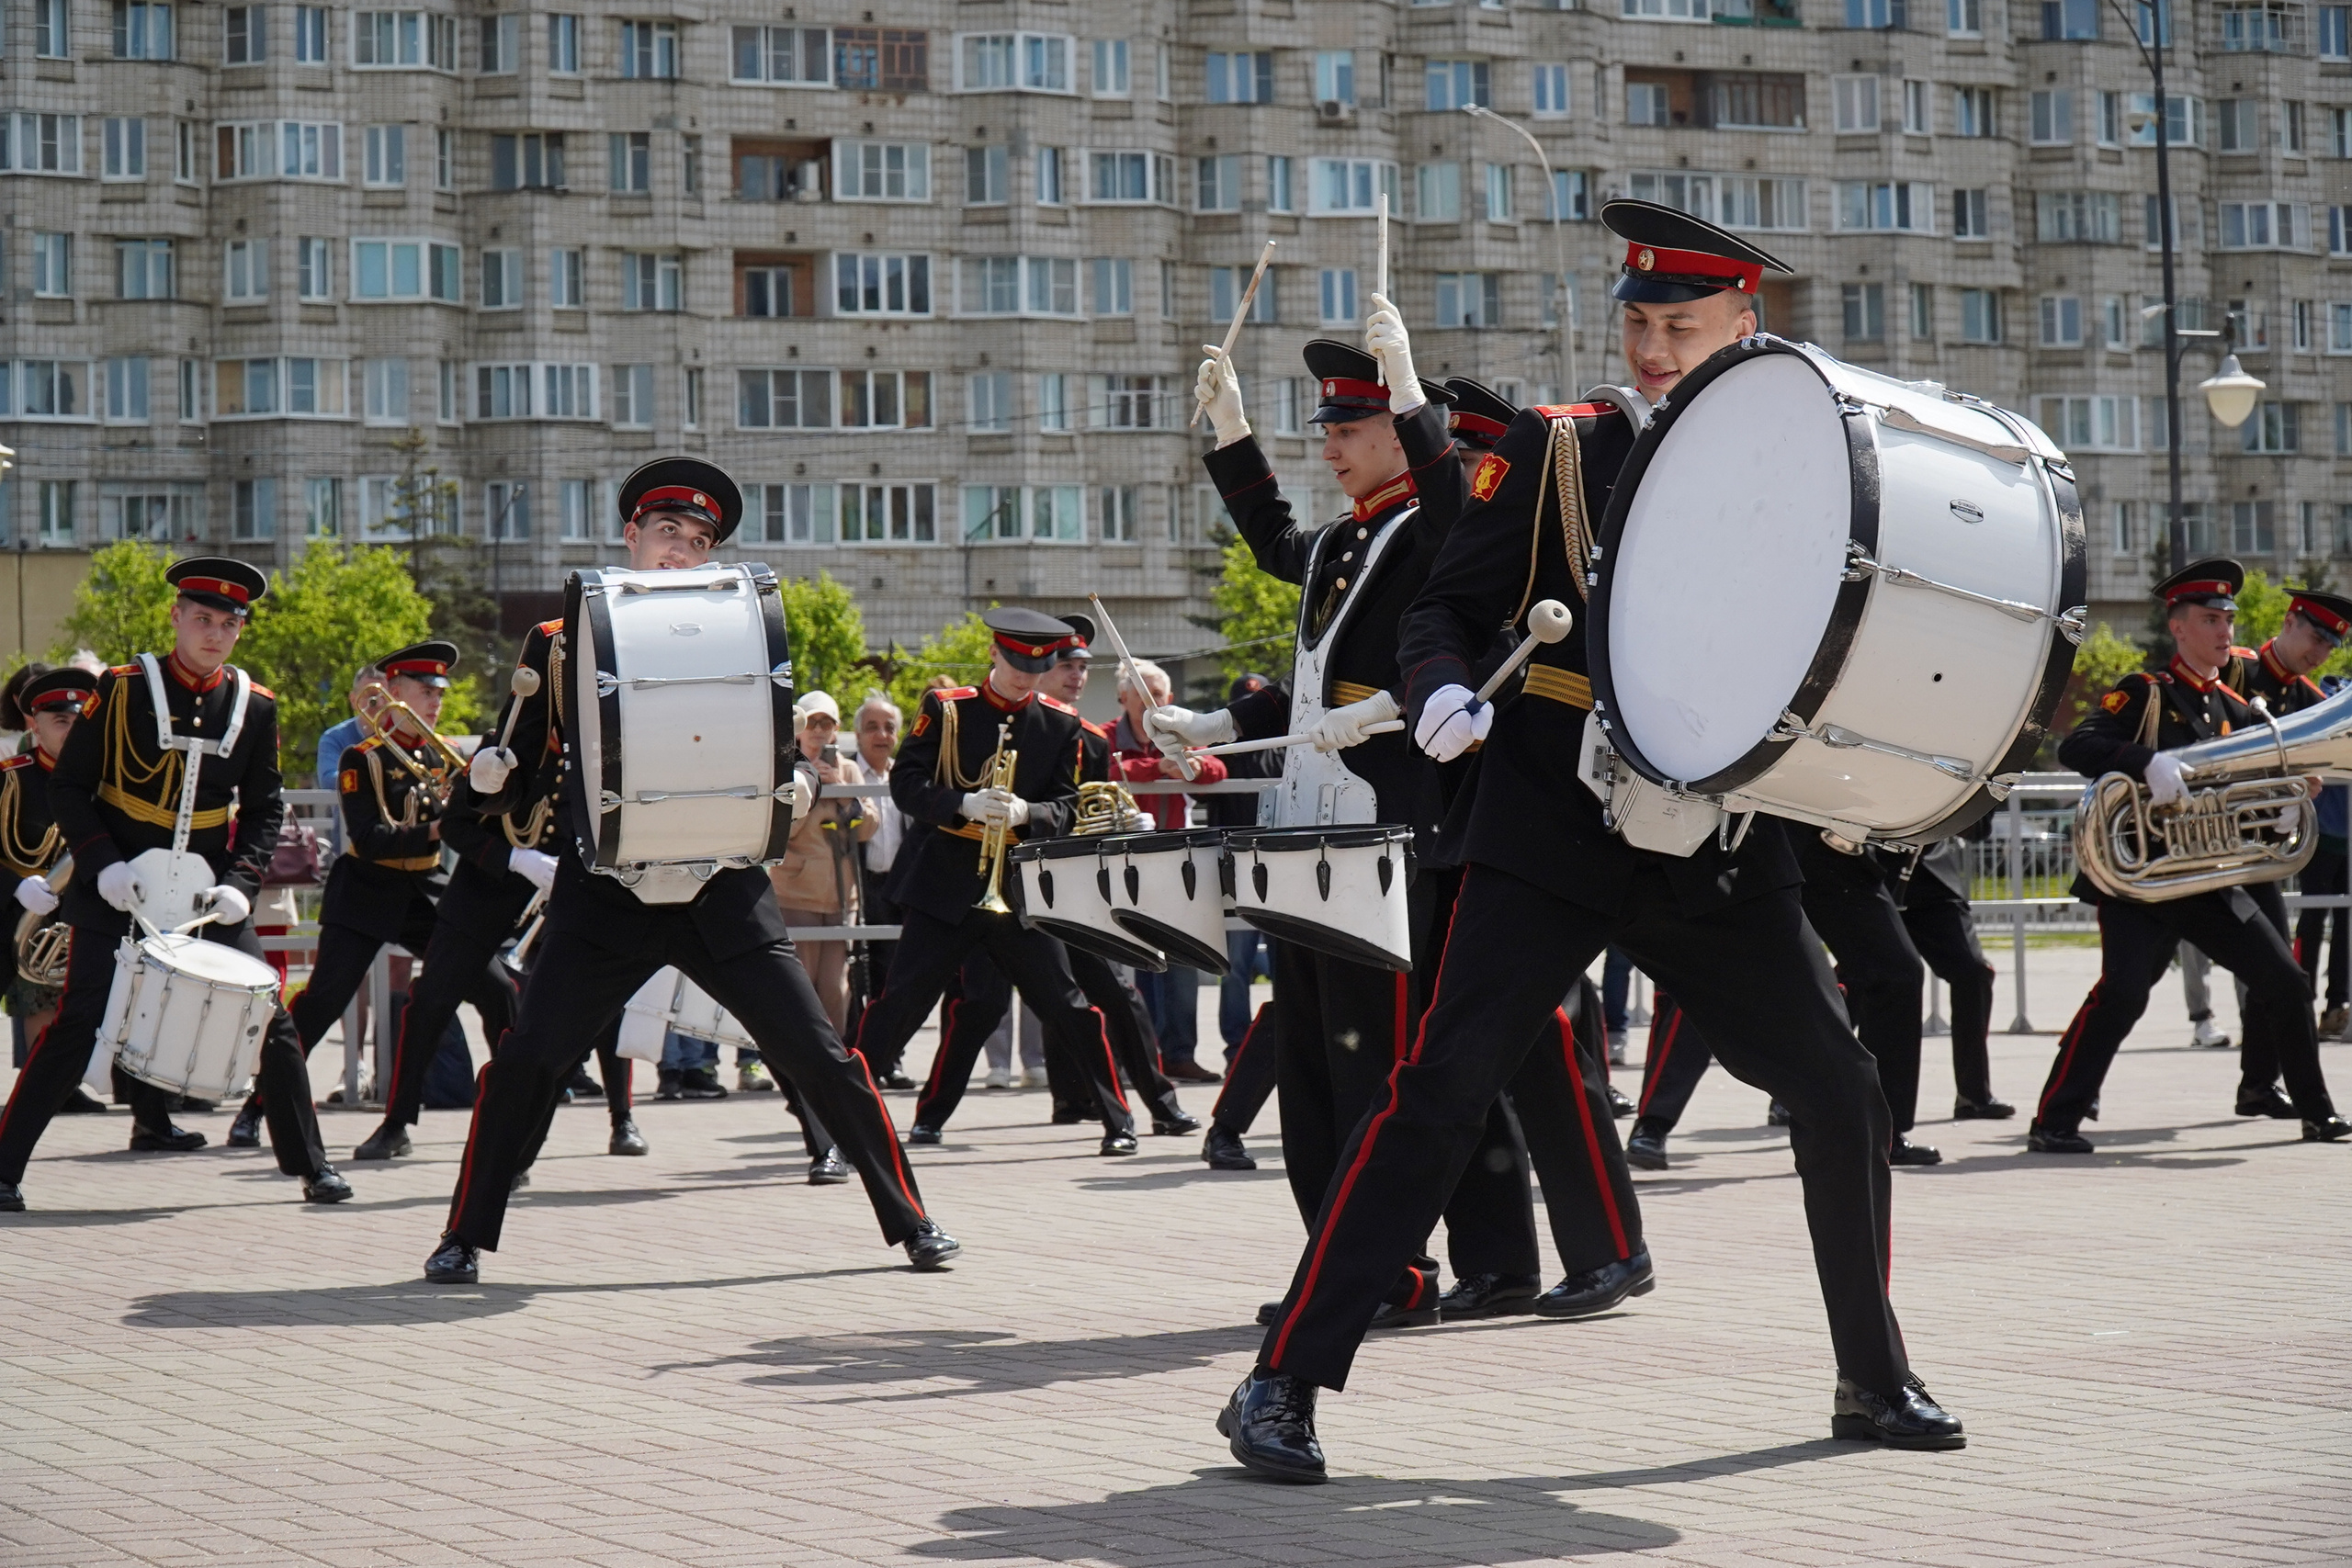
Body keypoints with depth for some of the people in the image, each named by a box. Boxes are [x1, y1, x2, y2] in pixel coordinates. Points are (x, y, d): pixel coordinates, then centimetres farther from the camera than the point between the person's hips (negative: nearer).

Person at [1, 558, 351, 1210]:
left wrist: (240, 883, -8)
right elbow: (68, 786, -3)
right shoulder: (123, 689, -6)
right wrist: (102, 864, -16)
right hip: (117, 886, -3)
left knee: (269, 1020, 0)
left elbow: (264, 807, 8)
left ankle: (311, 1165, 11)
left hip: (205, 889, 3)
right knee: (79, 1024, -7)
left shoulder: (255, 706, 2)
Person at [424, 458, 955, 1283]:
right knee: (525, 1061, -8)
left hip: (722, 896, 1)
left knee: (819, 1055, -1)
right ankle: (464, 1239, 7)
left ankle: (911, 1221, 9)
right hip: (607, 898, -1)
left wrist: (796, 784, -11)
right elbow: (527, 776, 5)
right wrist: (493, 774, -17)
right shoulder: (569, 643, 5)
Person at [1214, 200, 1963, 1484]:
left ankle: (1875, 1382, 23)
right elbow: (1443, 609, 0)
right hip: (1553, 835, -3)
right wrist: (1442, 694, -21)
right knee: (1443, 1086, -12)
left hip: (1720, 848, 3)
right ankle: (1283, 1385, -9)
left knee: (1840, 1095, 4)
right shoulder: (1556, 451, 2)